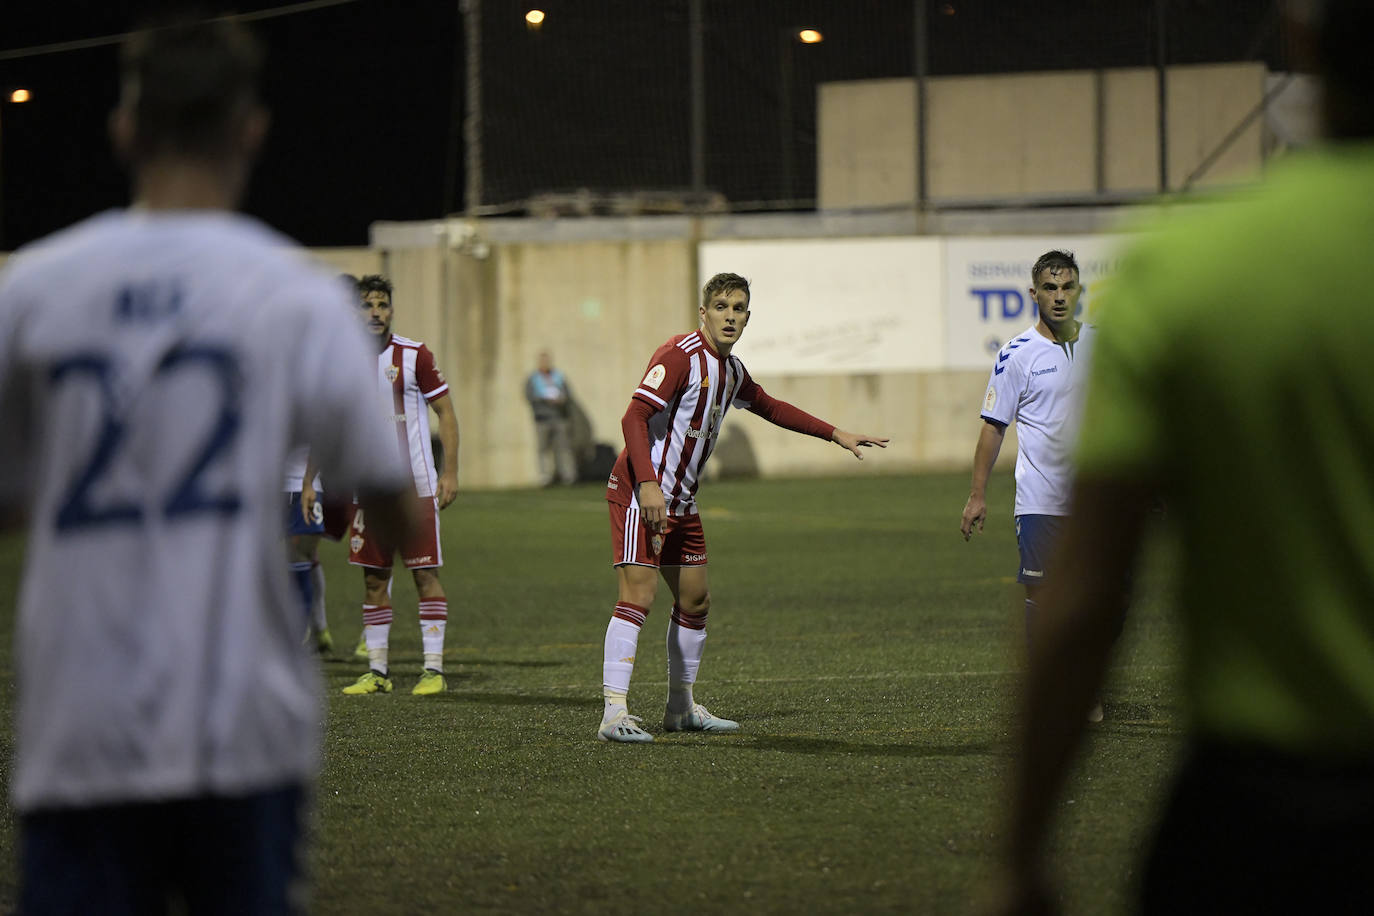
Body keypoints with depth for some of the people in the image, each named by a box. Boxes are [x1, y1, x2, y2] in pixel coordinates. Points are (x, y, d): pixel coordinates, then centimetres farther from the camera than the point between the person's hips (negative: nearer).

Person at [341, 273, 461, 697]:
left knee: (425, 574, -4)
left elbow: (446, 412, -1)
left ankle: (434, 668, -1)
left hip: (415, 483, -4)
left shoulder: (414, 355, -5)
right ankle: (377, 670, 11)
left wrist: (450, 472, -7)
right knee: (373, 578, 5)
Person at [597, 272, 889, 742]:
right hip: (641, 495, -9)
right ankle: (614, 713, -19)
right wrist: (648, 485, -32)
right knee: (637, 597, -16)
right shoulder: (680, 355, -15)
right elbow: (635, 417, -22)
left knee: (695, 601, 13)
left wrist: (835, 434, 32)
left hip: (681, 501, 9)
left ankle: (682, 707, 26)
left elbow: (769, 407, 32)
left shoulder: (730, 369, 13)